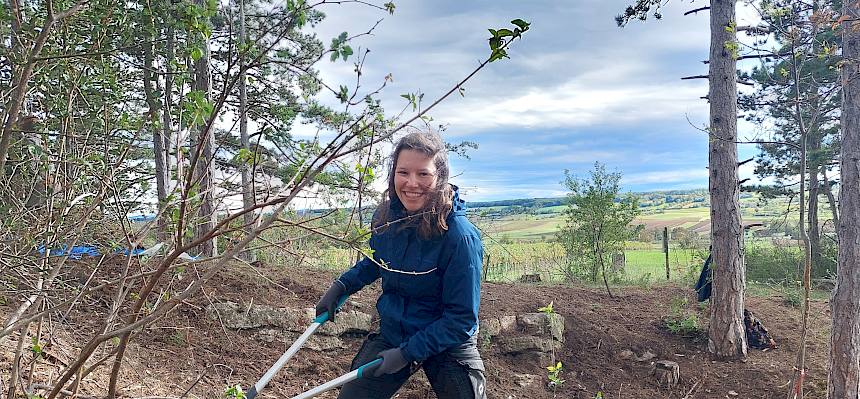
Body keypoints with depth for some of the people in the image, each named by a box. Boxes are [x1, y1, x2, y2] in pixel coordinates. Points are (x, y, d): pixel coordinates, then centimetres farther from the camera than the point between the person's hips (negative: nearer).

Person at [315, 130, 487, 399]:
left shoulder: (460, 236, -27)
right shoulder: (385, 217, -10)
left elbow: (462, 317, -22)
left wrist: (408, 353, -23)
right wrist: (341, 286, 0)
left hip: (447, 345, -4)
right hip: (391, 335, 4)